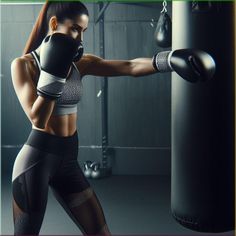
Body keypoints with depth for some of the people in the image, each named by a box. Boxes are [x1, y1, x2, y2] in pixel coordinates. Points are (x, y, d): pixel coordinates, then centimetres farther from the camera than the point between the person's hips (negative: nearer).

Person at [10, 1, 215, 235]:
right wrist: (54, 68, -25)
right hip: (37, 158, -5)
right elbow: (37, 118, -21)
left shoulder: (80, 63, 4)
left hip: (68, 160, 5)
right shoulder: (23, 64, -10)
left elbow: (129, 67, -9)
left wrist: (171, 59, -23)